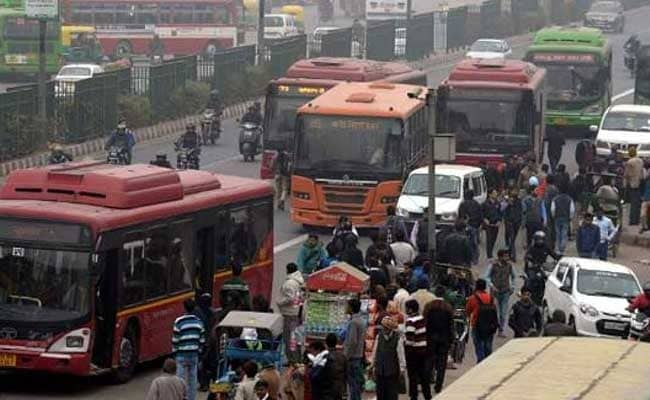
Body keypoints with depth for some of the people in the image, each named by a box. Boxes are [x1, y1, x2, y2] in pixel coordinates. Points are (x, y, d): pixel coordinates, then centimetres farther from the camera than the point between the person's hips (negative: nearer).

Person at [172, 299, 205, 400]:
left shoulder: (179, 322, -11)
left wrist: (174, 352, 4)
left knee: (181, 380, 0)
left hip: (182, 355, -4)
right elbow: (202, 340, 8)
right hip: (194, 355, 4)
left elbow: (175, 340, -8)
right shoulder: (199, 322, 3)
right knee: (192, 379, 10)